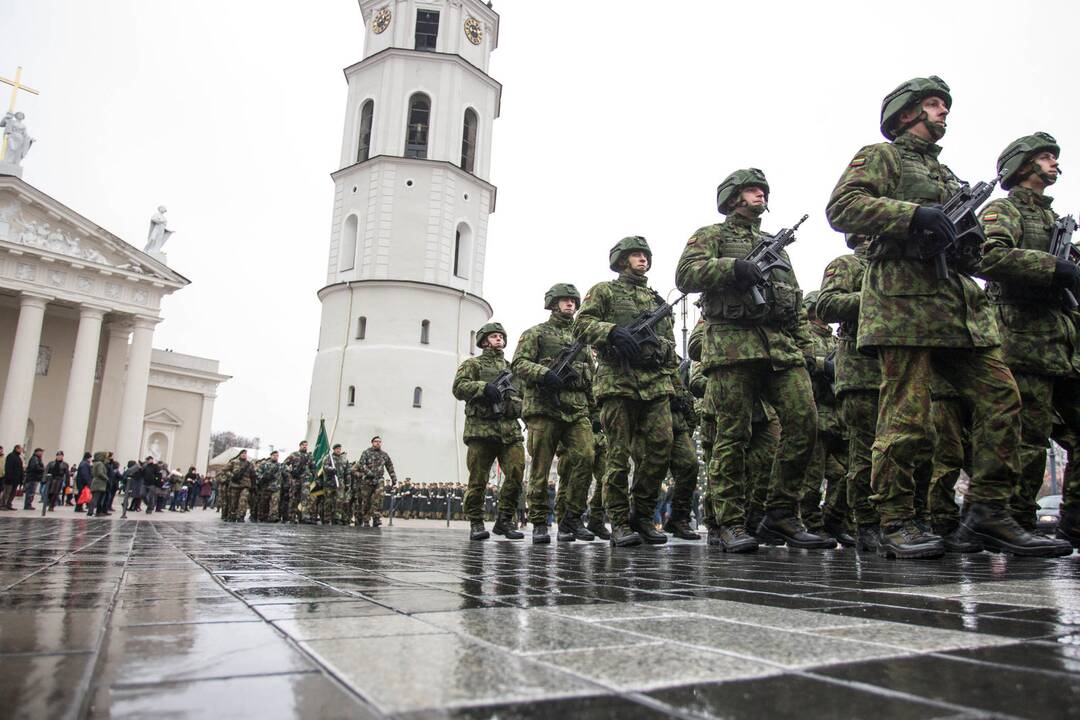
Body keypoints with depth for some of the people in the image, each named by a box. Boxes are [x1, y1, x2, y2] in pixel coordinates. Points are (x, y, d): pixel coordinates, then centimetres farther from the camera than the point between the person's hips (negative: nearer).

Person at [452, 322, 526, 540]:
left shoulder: (512, 368, 26)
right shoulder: (472, 364, 13)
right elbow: (458, 387, -2)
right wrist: (482, 386, -18)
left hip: (510, 430, 3)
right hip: (481, 429, -3)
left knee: (516, 473, -8)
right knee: (478, 480, -1)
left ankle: (504, 519, 6)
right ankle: (476, 523, 11)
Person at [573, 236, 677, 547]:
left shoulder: (658, 299, 27)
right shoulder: (604, 290, 14)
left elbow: (671, 342, 26)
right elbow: (581, 325, 0)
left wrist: (661, 347, 3)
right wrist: (612, 331, -17)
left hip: (656, 382, 4)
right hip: (617, 380, -4)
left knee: (662, 446, -8)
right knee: (619, 453, -5)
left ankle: (642, 515, 8)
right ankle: (620, 523, 2)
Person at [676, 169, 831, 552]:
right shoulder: (711, 235, 13)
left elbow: (797, 304, 27)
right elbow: (685, 275, -5)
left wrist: (806, 349, 15)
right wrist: (732, 267, -17)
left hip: (782, 348, 5)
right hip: (732, 344, -5)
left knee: (804, 422, -8)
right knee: (733, 435, -6)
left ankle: (780, 516, 3)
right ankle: (731, 525, 0)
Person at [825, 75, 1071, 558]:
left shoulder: (946, 174, 32)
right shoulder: (880, 156, 8)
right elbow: (841, 207, -10)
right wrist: (912, 214, -18)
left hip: (960, 304, 8)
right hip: (904, 299, -8)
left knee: (1001, 396, -1)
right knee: (907, 415, -9)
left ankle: (989, 512, 6)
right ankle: (896, 525, -2)